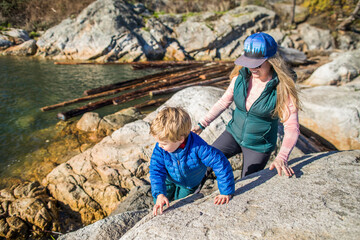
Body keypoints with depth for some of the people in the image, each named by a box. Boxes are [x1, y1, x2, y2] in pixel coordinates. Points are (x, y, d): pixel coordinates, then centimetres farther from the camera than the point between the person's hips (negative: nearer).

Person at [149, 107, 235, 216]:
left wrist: (226, 192, -36)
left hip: (190, 184, -2)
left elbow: (220, 163, -40)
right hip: (169, 179, 2)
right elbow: (156, 170, -26)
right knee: (158, 203, 7)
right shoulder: (161, 148, -33)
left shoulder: (198, 147, -43)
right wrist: (159, 194, -41)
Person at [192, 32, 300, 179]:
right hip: (234, 134, 3)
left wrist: (281, 158, -39)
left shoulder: (282, 88, -23)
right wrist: (202, 124, -3)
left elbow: (292, 127, -24)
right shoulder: (241, 75, -11)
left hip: (259, 145, -3)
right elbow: (225, 101, 1)